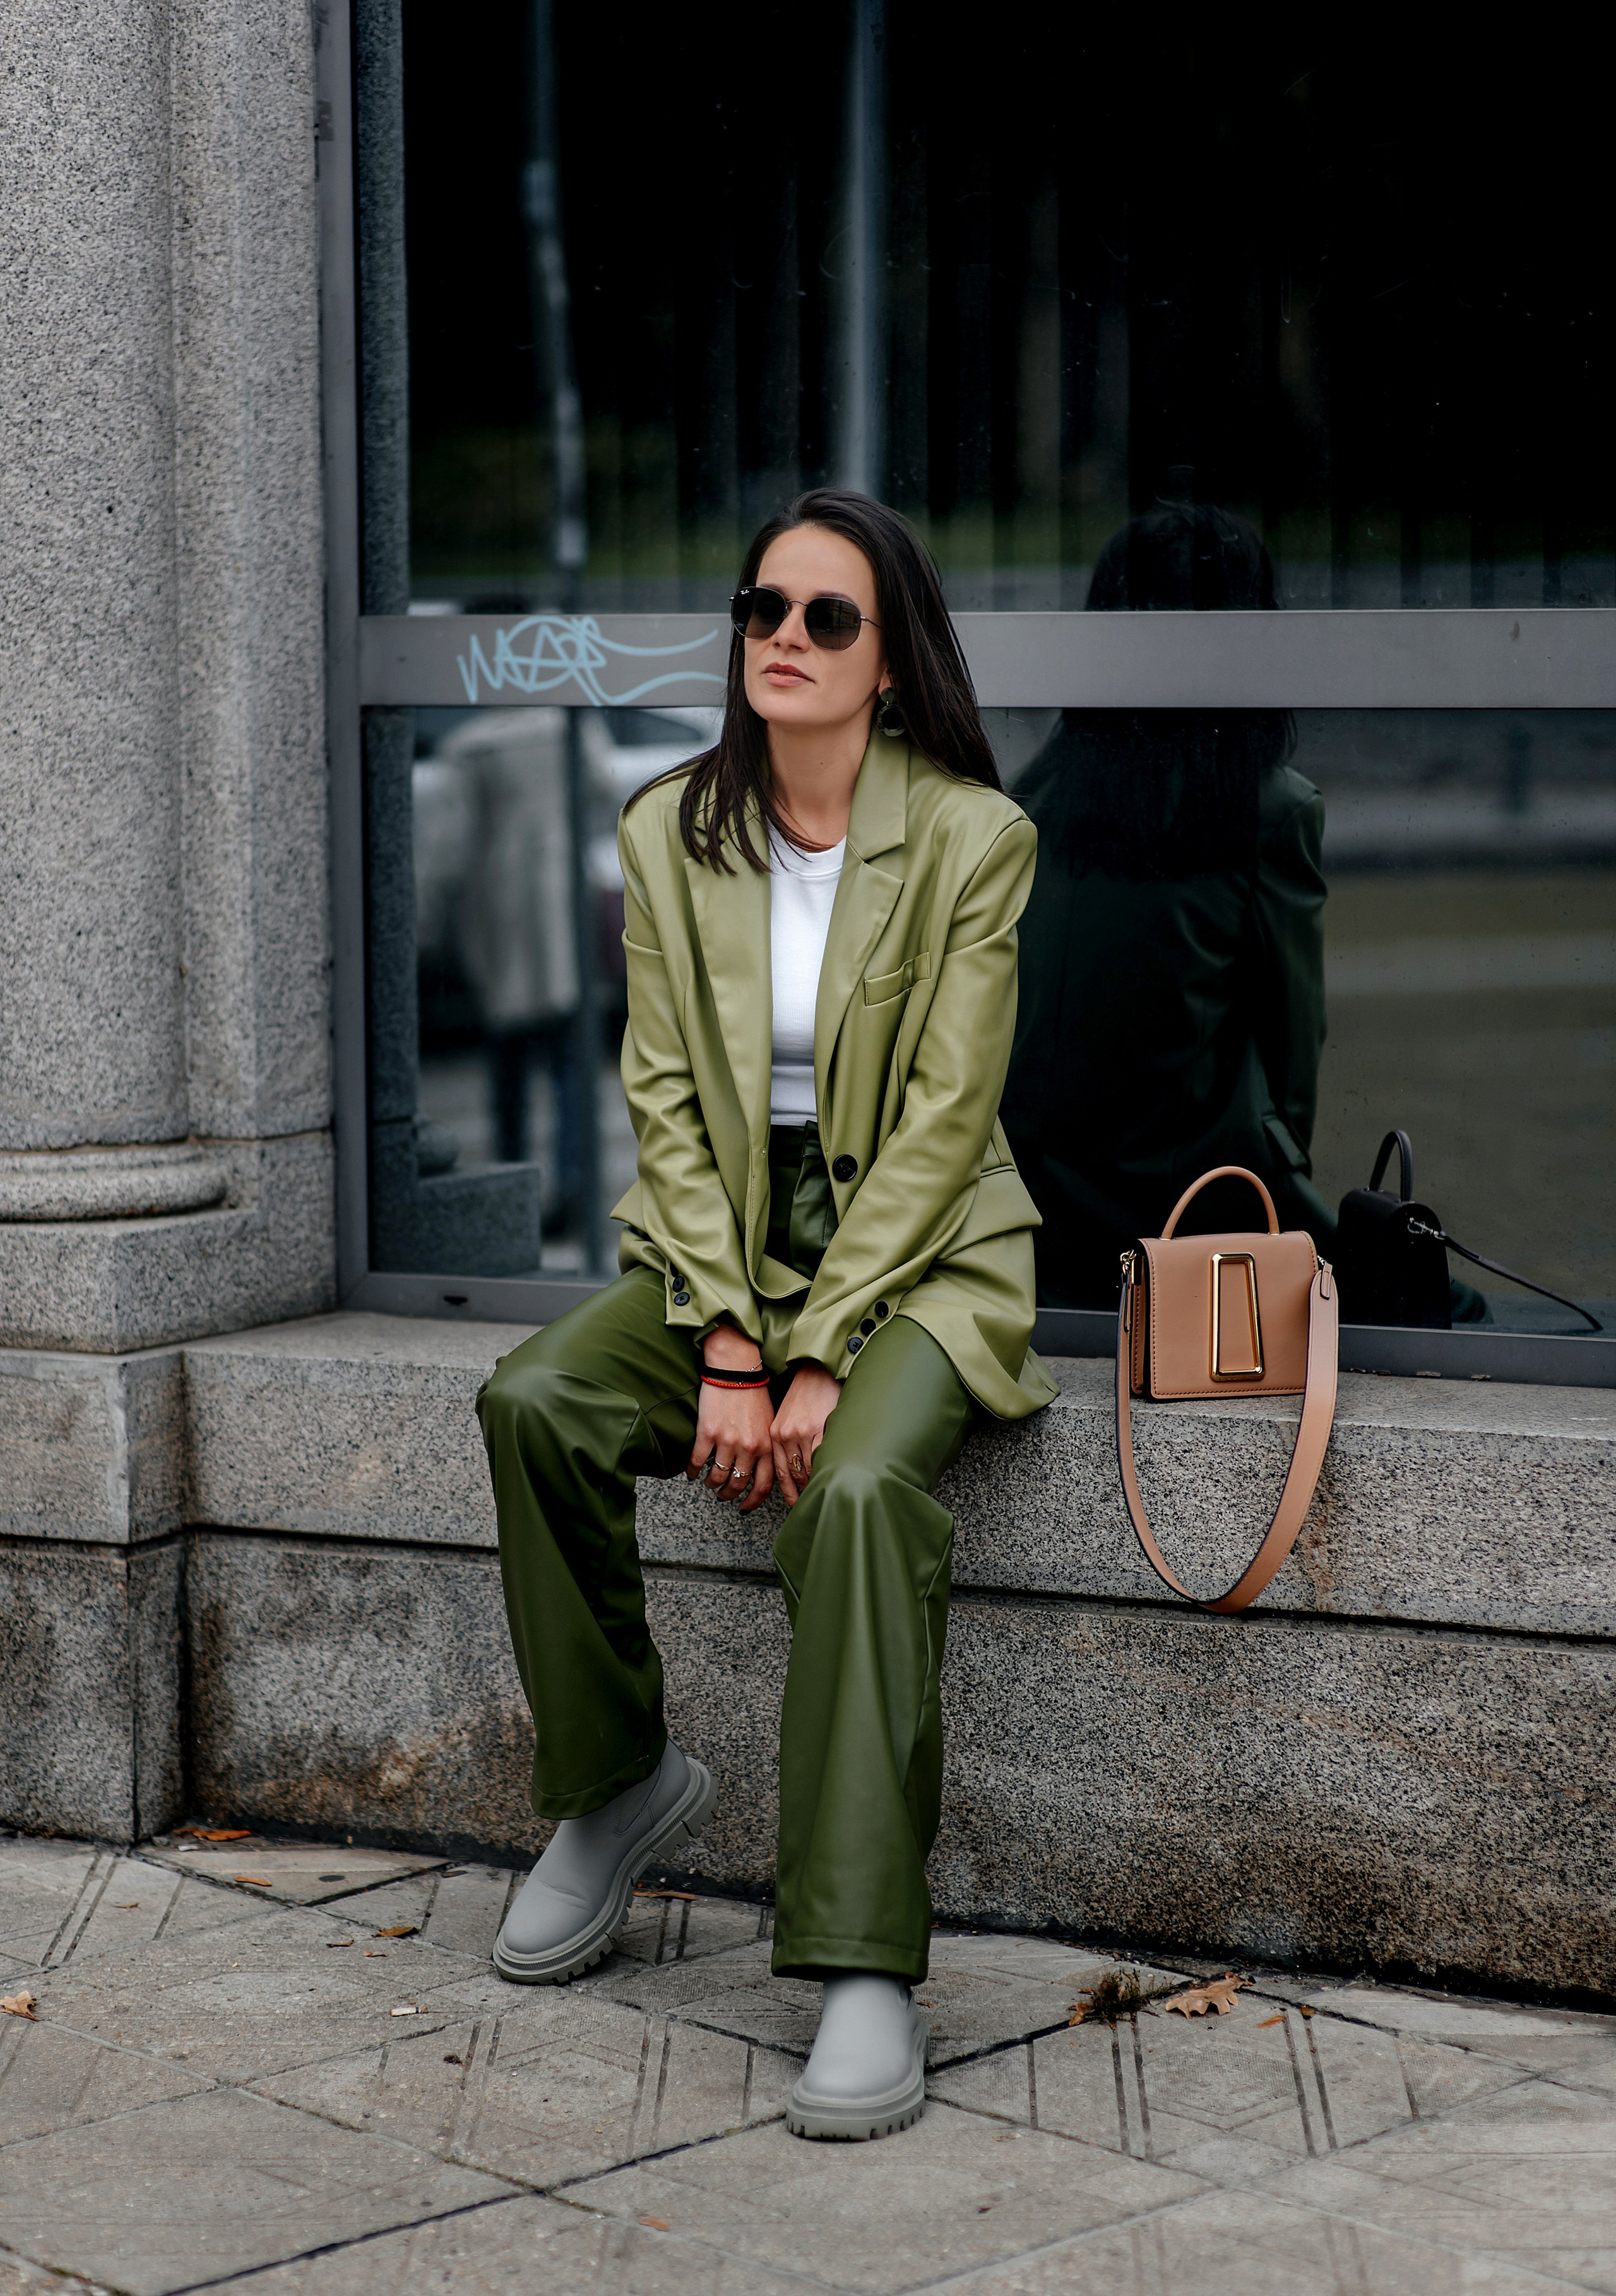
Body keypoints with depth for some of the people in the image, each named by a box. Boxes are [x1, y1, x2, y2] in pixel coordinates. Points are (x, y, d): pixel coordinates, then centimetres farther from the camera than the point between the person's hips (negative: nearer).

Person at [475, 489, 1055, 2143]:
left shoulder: (973, 837, -9)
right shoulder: (669, 832, 2)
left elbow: (942, 1121, -12)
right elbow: (666, 1097, -1)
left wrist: (816, 1360, -18)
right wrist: (725, 1346, -13)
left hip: (920, 1250, -4)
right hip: (723, 1240, 4)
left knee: (857, 1488, -34)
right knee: (535, 1402, -24)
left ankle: (865, 1971, -33)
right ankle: (616, 1784, -2)